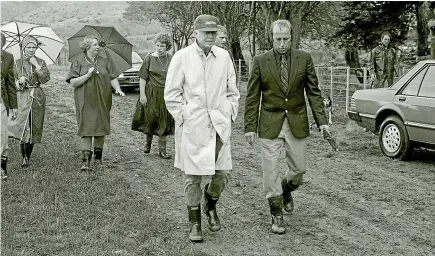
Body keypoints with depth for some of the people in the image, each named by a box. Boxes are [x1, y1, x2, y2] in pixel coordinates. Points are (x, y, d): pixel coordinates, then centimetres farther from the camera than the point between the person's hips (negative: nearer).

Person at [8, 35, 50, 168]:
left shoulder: (40, 62, 6)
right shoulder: (17, 63, 6)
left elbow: (45, 79, -7)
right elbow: (12, 83, 8)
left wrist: (37, 66, -13)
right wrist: (19, 81, -12)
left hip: (37, 98, 1)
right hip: (23, 97, -1)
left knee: (34, 128, 4)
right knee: (23, 127, -14)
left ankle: (28, 156, 16)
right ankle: (24, 157, -4)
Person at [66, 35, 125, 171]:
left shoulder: (104, 62, 12)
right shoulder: (78, 63, 1)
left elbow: (113, 78, 9)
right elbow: (73, 83, -6)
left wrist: (117, 88, -10)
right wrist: (88, 75, -16)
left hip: (102, 101, 3)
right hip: (86, 102, -3)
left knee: (101, 128, 7)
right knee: (86, 129, -9)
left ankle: (98, 157, 22)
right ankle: (86, 160, -10)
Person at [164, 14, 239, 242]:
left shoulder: (224, 56, 4)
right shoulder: (182, 57, -5)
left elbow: (232, 91, 13)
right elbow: (171, 93, -2)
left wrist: (229, 115, 6)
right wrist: (184, 117, -6)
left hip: (219, 125, 3)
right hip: (192, 127, -3)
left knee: (222, 174, 3)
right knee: (192, 177, 5)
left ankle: (210, 205, 34)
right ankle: (195, 222, 22)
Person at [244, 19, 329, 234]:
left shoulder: (304, 59, 1)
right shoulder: (260, 61, -2)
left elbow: (313, 92, 3)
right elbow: (252, 97, -1)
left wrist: (321, 121, -5)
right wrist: (250, 127, -4)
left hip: (297, 123, 1)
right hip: (270, 124, -1)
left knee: (299, 168, 8)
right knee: (270, 171, 0)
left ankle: (286, 190, 42)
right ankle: (277, 215, 14)